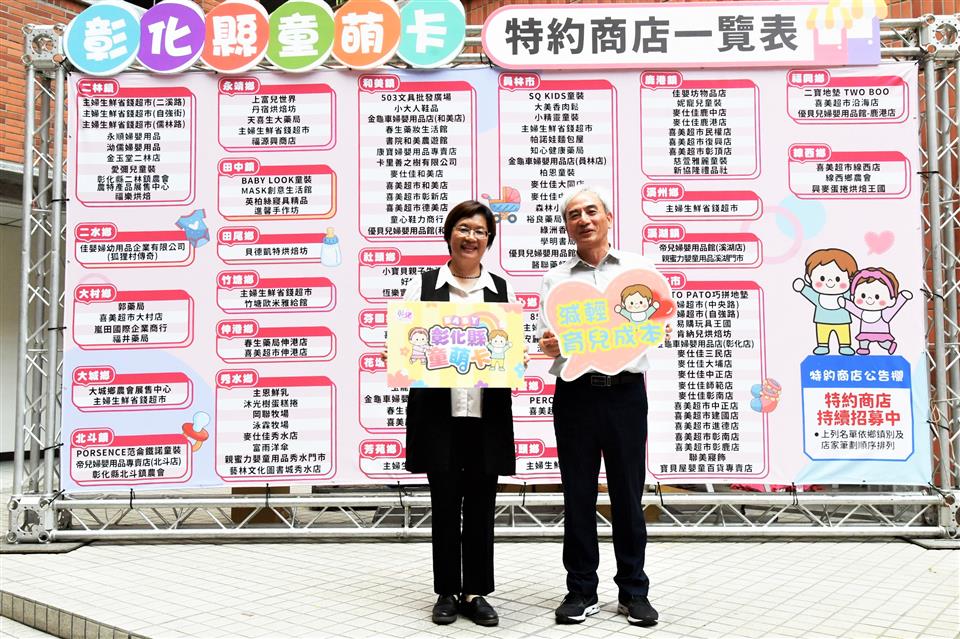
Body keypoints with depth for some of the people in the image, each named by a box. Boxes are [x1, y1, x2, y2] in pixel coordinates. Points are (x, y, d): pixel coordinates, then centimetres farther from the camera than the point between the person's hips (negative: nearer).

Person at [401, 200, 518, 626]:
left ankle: (476, 592, 20)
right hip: (438, 411, -1)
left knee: (481, 504, 7)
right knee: (445, 503, 5)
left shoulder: (502, 290, 10)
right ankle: (447, 592, 20)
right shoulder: (423, 286, 5)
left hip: (488, 412, 2)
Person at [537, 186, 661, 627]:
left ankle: (634, 591, 18)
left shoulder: (639, 268, 8)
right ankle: (581, 591, 18)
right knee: (578, 495, 6)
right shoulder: (555, 279, 11)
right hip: (575, 392, 1)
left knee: (627, 493, 5)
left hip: (626, 391, -1)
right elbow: (546, 336, 3)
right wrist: (548, 345, -20)